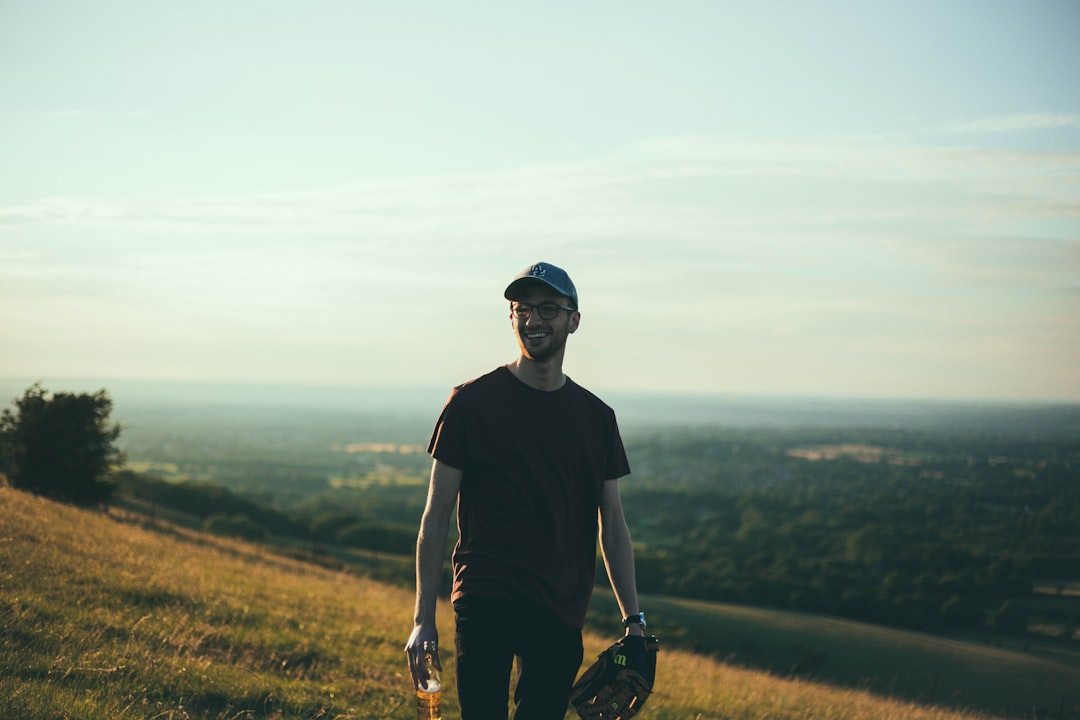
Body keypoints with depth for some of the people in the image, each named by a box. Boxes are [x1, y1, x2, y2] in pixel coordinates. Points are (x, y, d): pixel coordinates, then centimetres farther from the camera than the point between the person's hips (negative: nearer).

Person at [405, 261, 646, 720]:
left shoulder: (596, 417, 12)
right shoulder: (472, 403, 2)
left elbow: (612, 524, 16)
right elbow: (436, 516, 2)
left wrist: (633, 619, 8)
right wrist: (423, 619, -3)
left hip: (562, 613, 3)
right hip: (485, 604, -3)